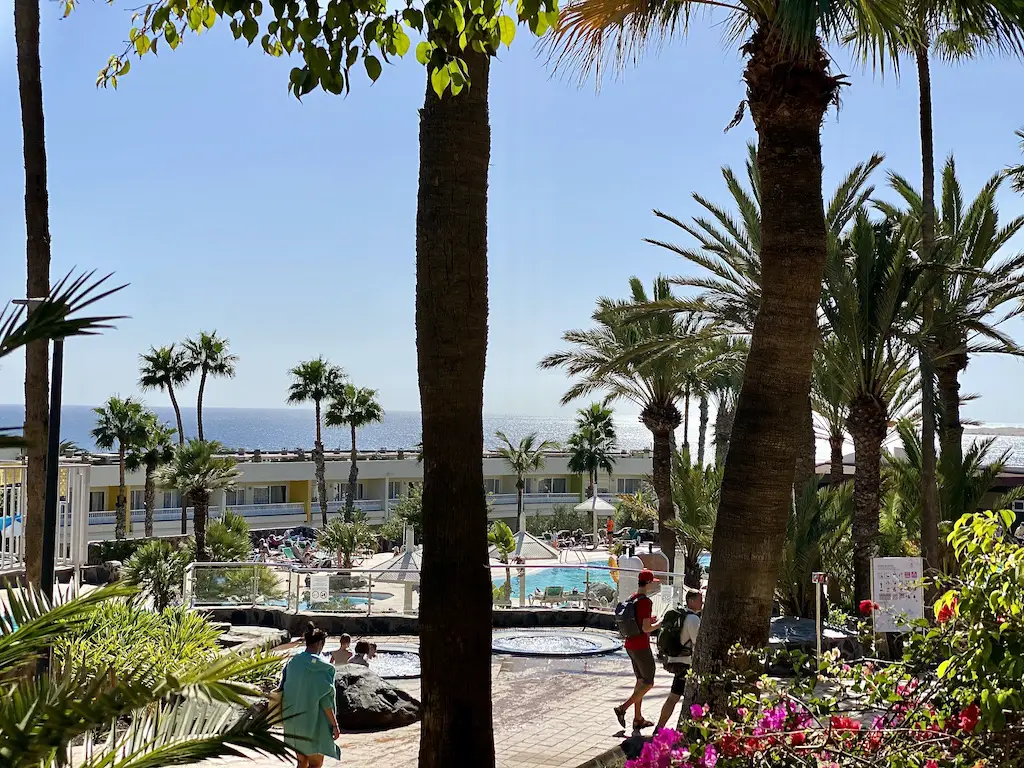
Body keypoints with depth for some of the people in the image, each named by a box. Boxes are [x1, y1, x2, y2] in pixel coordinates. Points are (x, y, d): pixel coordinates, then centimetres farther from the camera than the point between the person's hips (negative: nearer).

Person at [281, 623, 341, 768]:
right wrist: (334, 725, -8)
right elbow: (325, 701, -16)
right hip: (314, 722, -6)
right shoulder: (322, 667, -16)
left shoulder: (293, 662, 1)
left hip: (293, 722, 6)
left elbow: (283, 691, 7)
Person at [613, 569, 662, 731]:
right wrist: (659, 624, -4)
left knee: (641, 680, 16)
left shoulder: (632, 598, 9)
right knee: (649, 683, 1)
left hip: (630, 645, 9)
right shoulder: (646, 602, -18)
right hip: (641, 646, -9)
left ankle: (638, 719, 19)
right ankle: (623, 708, -7)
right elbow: (646, 628, -21)